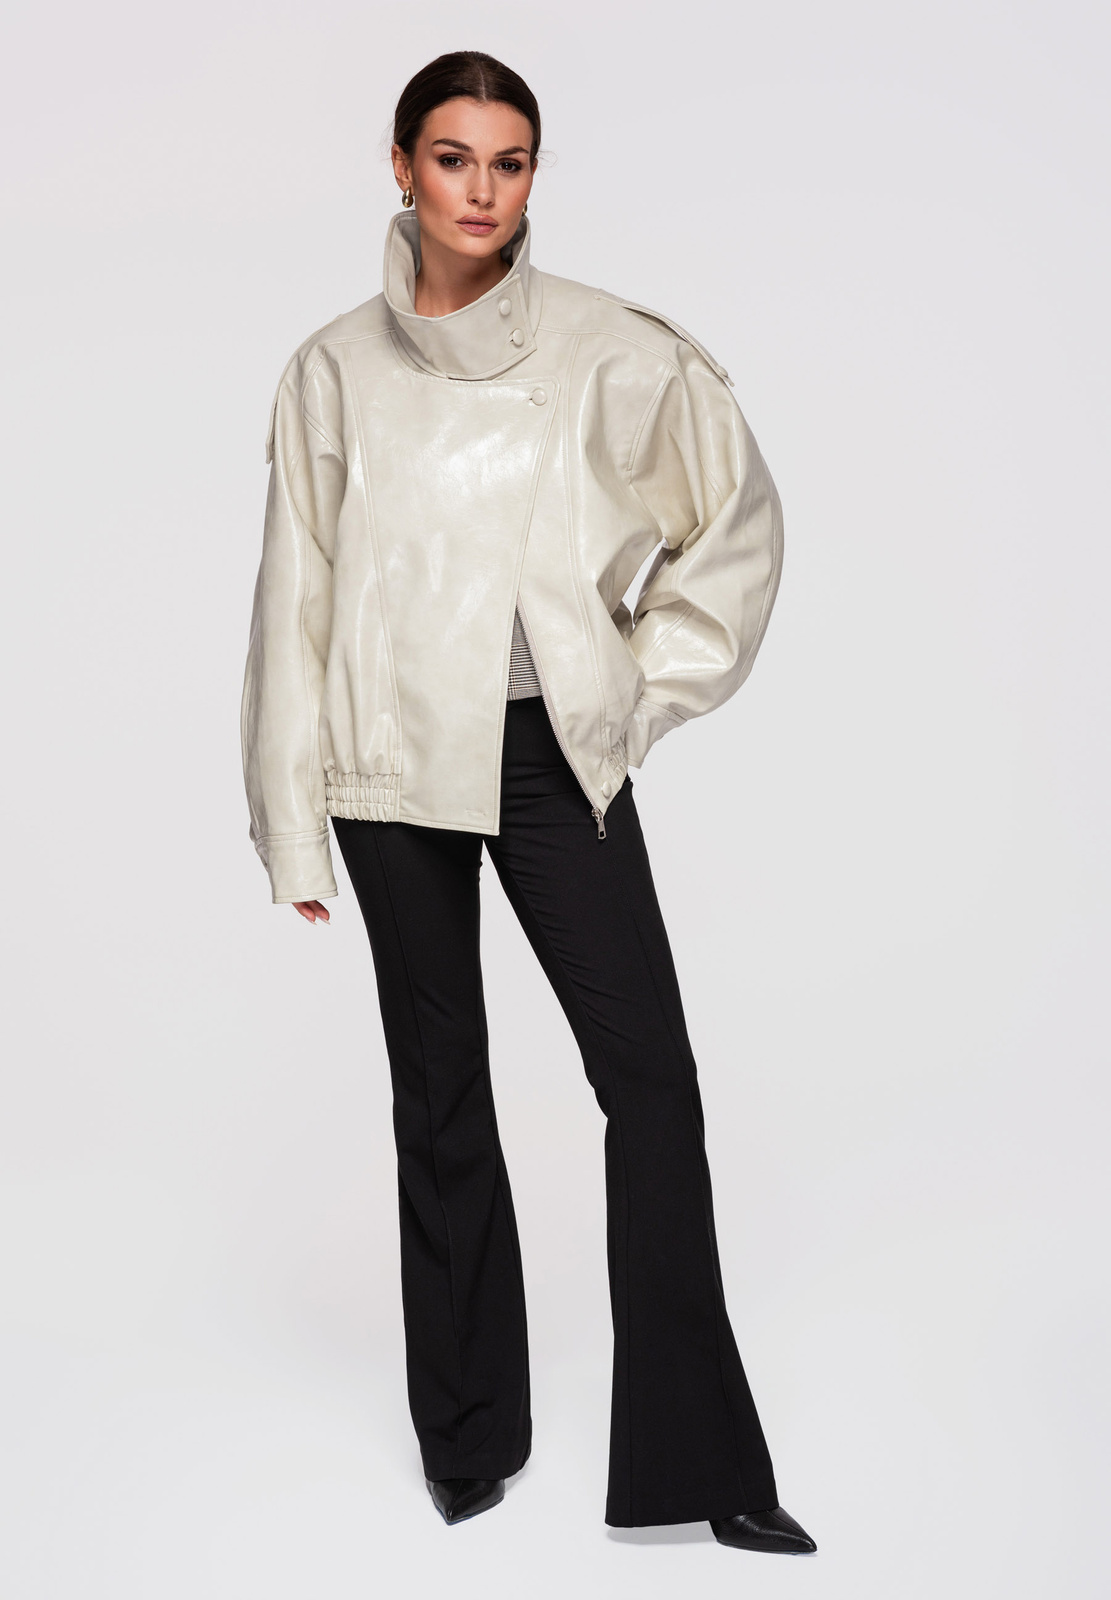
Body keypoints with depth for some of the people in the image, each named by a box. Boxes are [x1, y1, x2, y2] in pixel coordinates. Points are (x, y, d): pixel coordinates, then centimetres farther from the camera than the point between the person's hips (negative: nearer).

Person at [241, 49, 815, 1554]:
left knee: (650, 1077, -6)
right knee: (439, 1088, 11)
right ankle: (469, 1428, 25)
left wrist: (653, 683, 4)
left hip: (553, 753, -1)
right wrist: (294, 826, 5)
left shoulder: (605, 349, -1)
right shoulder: (336, 368, 3)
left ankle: (691, 1459, 4)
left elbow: (735, 517, 9)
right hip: (396, 765, 1)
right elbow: (296, 596, 5)